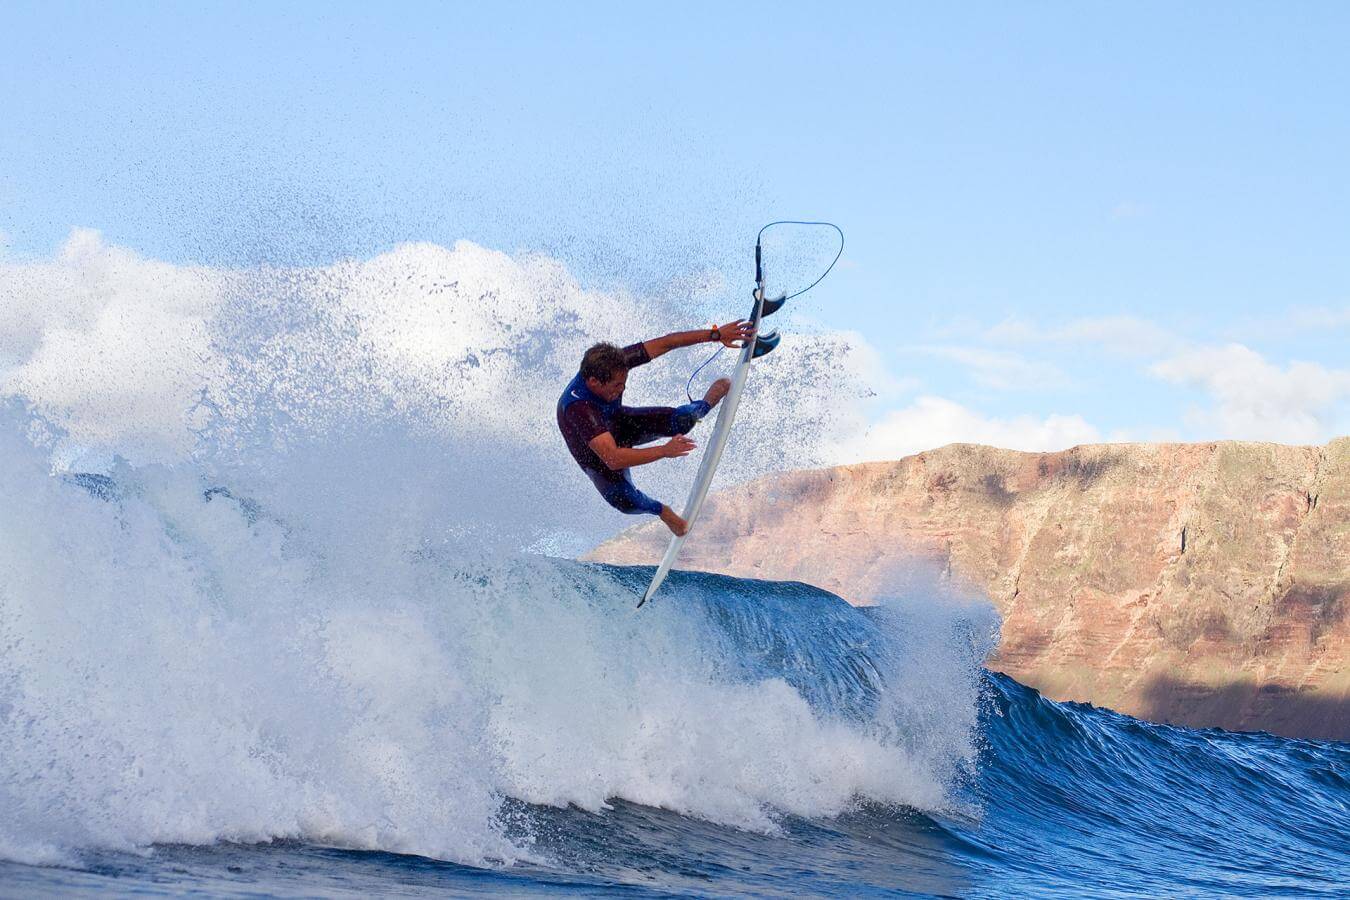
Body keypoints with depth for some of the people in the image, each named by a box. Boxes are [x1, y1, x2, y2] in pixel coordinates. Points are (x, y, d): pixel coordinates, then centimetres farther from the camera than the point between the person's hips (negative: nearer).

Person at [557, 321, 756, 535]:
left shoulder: (615, 364, -32)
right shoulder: (577, 408, -48)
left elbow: (666, 343, -23)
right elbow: (613, 459, -53)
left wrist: (716, 334, -24)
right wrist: (664, 451, -55)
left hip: (619, 422, 3)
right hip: (598, 457, -3)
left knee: (680, 421, -14)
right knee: (625, 500, -19)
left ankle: (704, 406, 23)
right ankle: (661, 510, 17)